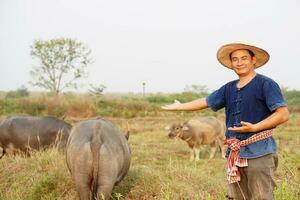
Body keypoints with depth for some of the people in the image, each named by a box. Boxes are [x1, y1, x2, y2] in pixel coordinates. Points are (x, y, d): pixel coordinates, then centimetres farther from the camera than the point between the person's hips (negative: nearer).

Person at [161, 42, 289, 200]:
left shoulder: (266, 84, -5)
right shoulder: (229, 88, 15)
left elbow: (283, 114, -12)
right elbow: (205, 102, 27)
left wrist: (254, 128, -21)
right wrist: (179, 106, 36)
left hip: (259, 153, -7)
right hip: (234, 154, 7)